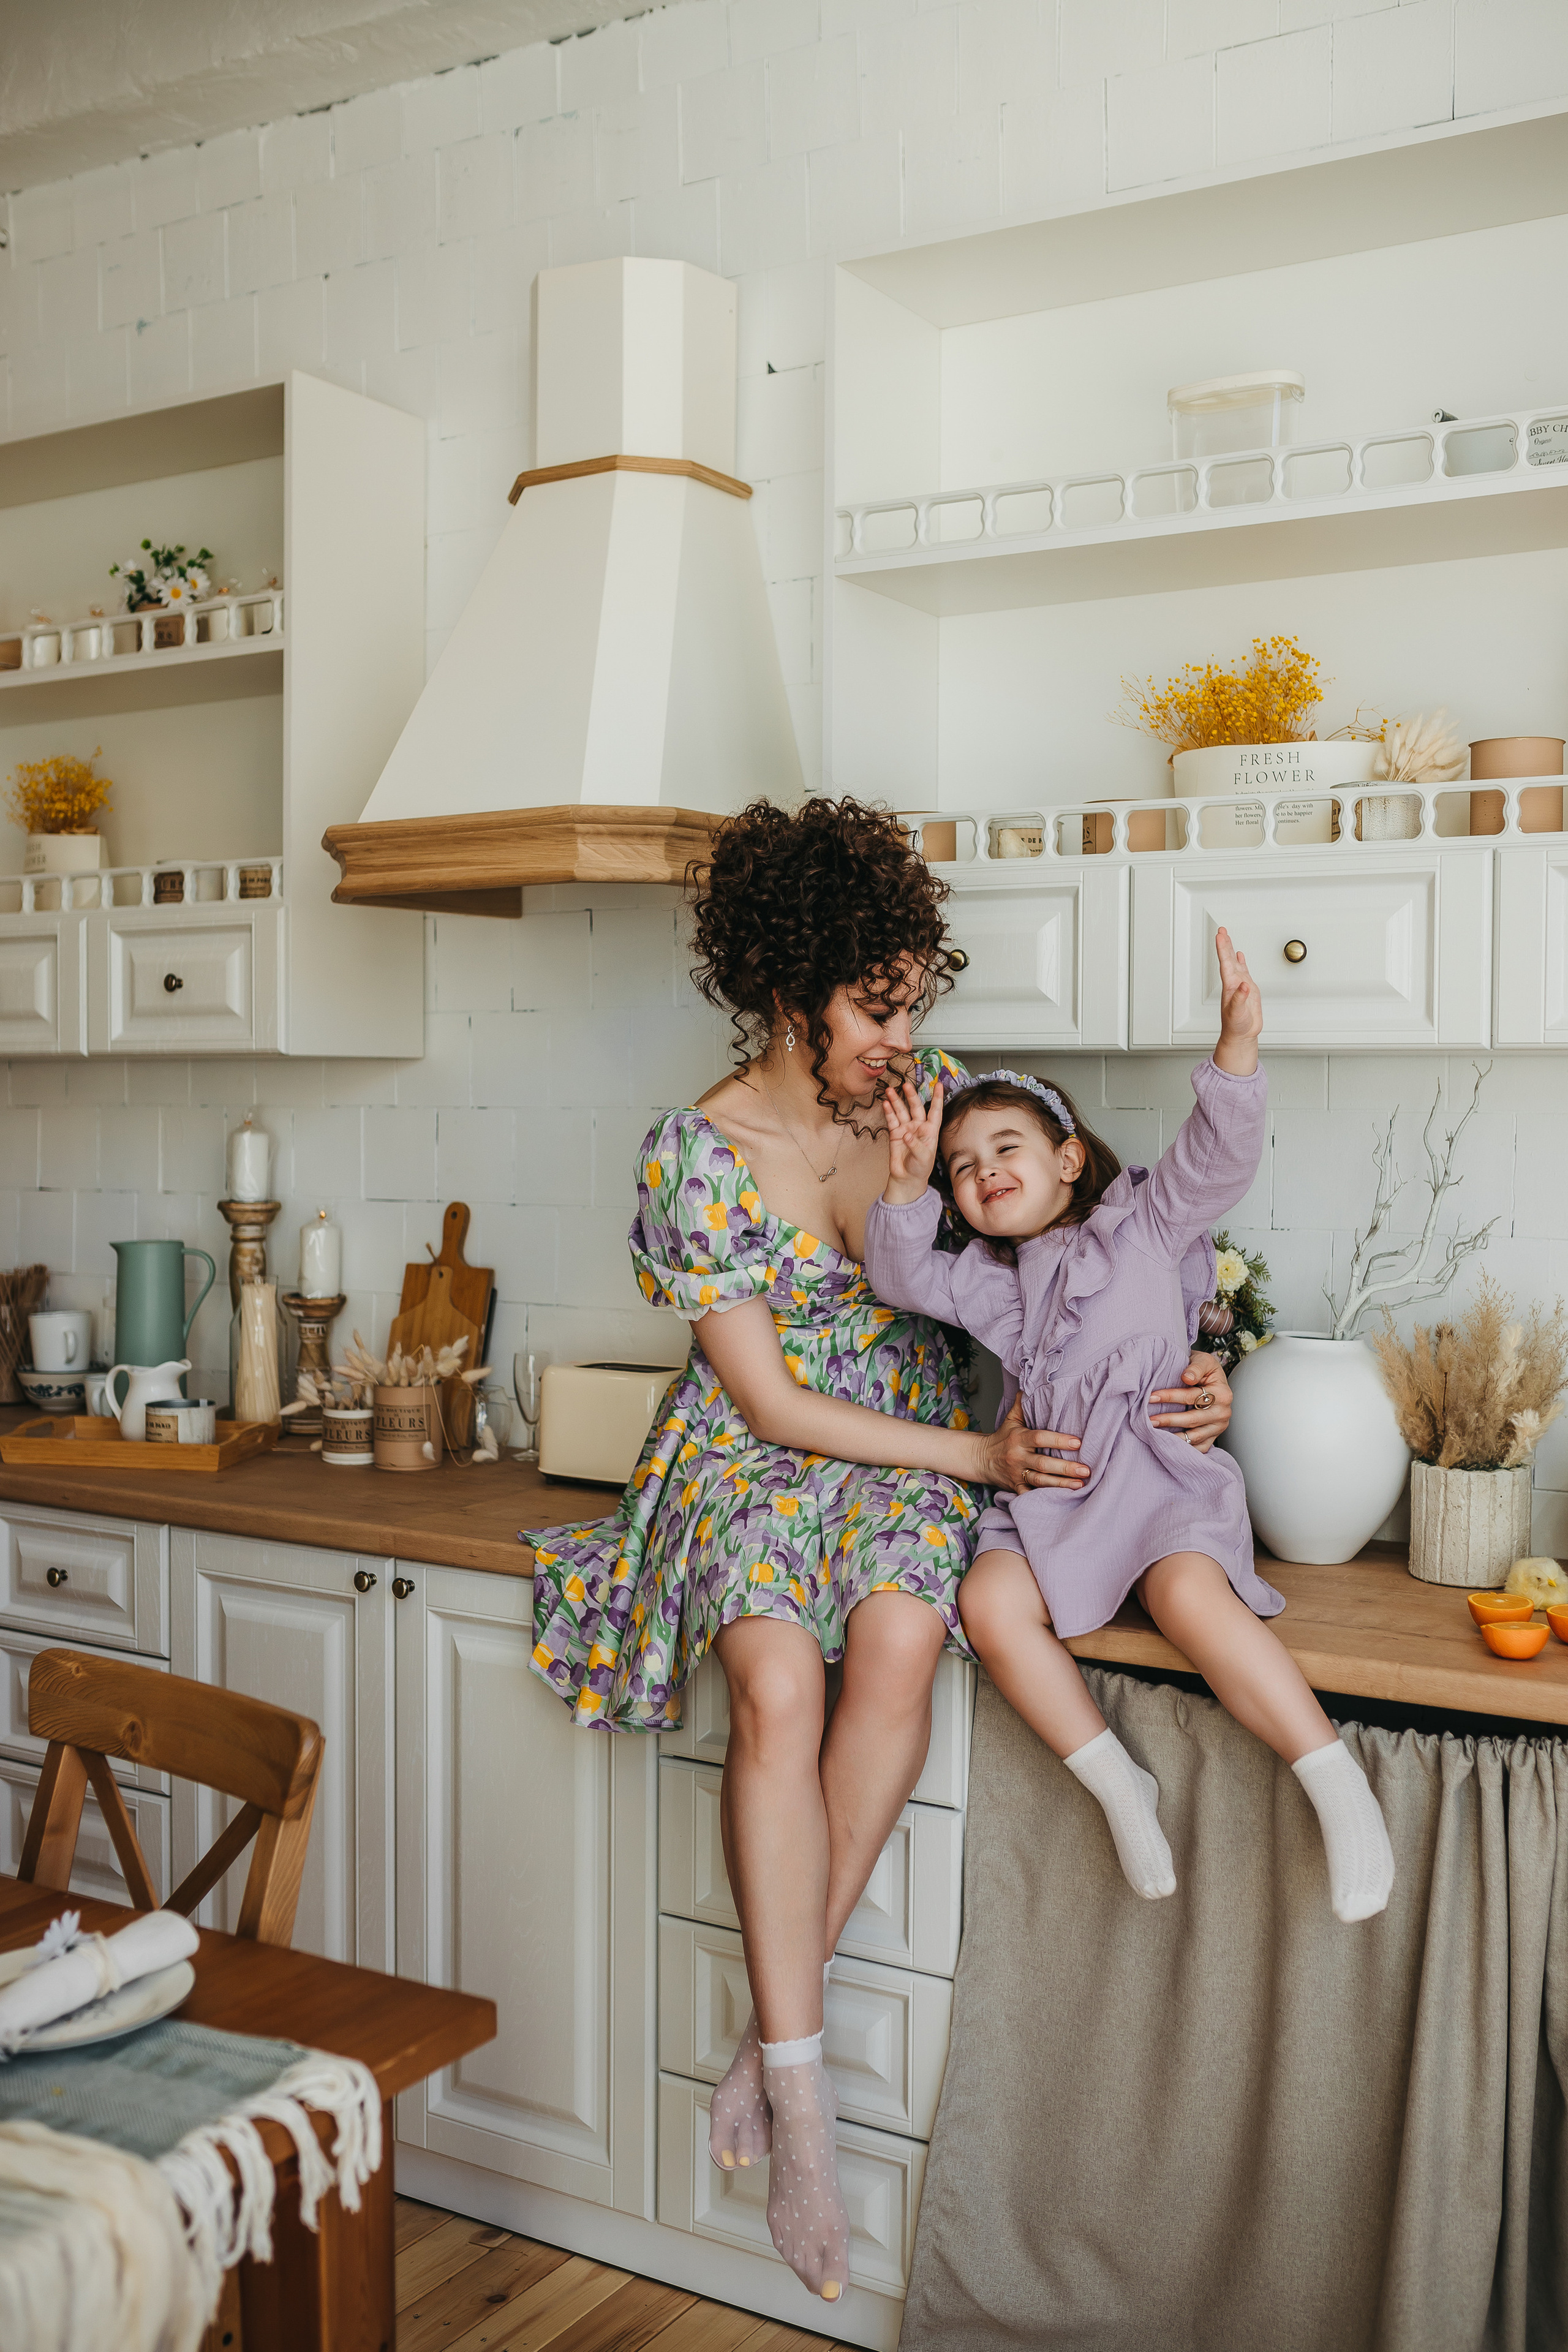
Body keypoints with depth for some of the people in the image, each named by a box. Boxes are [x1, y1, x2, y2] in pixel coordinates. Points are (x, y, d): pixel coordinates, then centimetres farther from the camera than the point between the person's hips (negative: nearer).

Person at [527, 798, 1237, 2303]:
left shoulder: (932, 1093, -1)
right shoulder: (696, 1156, -13)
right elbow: (772, 1403, -12)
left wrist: (1181, 1372, -9)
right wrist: (974, 1455, -17)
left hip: (913, 1452, 3)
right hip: (755, 1458, -2)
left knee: (901, 1637, -30)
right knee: (778, 1680, -31)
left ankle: (774, 2030, -16)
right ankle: (801, 2094, -21)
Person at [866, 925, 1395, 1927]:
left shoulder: (1141, 1226, 9)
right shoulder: (987, 1280, 18)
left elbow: (1218, 1159, -3)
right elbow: (903, 1279, 4)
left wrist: (1238, 1043, -19)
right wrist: (907, 1188, -13)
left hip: (1162, 1473, -4)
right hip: (1053, 1490, 4)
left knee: (1191, 1595, -33)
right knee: (991, 1601, -25)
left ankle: (1339, 1783, -24)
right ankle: (1119, 1785, -12)